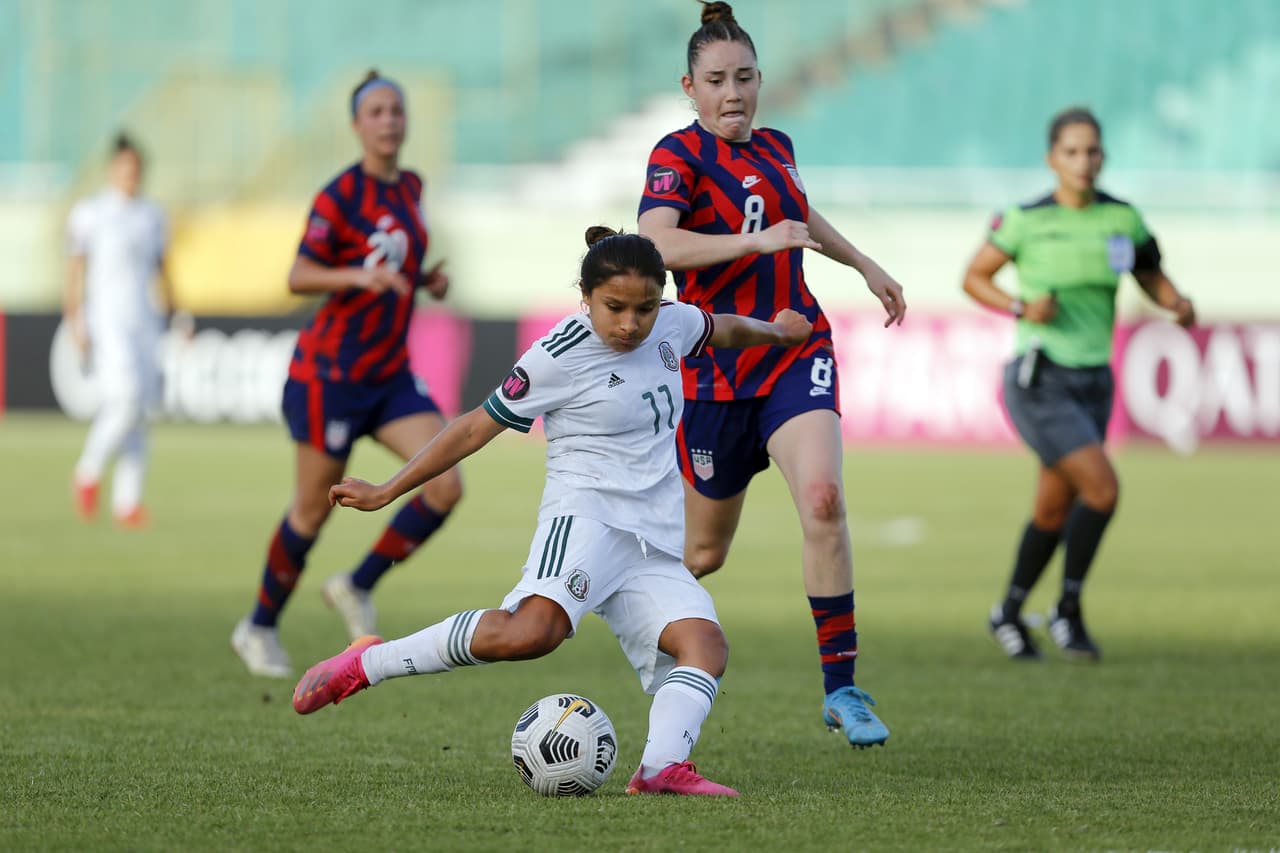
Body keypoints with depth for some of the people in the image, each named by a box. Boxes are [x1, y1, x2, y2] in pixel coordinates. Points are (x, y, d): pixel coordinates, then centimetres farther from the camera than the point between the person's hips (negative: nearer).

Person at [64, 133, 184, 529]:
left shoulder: (152, 215, 13)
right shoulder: (89, 213, -2)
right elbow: (75, 268, -2)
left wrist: (175, 314, 13)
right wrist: (74, 319, -10)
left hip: (144, 320, 5)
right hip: (106, 319, -5)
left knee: (139, 411, 0)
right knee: (125, 400, -20)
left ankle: (127, 502, 1)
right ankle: (87, 473, 2)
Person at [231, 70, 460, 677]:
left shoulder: (409, 187, 7)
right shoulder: (340, 196, -15)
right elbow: (298, 277, -18)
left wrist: (427, 280, 3)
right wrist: (360, 277, -33)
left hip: (391, 375, 6)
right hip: (332, 372, -6)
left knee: (445, 488, -10)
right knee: (314, 508, 3)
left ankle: (357, 588, 9)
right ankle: (259, 628, 25)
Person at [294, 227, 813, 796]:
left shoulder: (673, 324, 11)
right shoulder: (560, 358, -7)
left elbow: (725, 329, 35)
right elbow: (478, 427, -1)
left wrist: (777, 332, 56)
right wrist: (385, 493, 2)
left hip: (654, 546, 7)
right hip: (586, 515, -7)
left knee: (705, 643, -19)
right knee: (533, 630, -34)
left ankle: (662, 768, -34)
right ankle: (364, 665, -25)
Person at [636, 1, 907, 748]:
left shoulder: (774, 147, 8)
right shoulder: (679, 155, -11)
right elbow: (658, 244, -31)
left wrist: (867, 266, 37)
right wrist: (759, 239, -38)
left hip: (797, 356, 4)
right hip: (717, 371, -4)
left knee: (822, 496, -22)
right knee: (705, 552, 7)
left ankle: (841, 687, -19)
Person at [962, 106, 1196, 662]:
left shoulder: (1122, 218, 2)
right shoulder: (1027, 220, -9)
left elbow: (1153, 278, 14)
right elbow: (973, 277, 1)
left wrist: (1179, 305, -8)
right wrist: (1020, 307, -17)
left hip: (1092, 383, 5)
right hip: (1039, 382, -5)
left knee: (1055, 511, 13)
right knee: (1103, 489, -18)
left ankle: (1009, 613, 34)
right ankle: (1068, 611, -1)